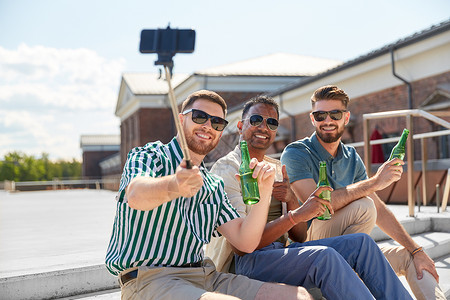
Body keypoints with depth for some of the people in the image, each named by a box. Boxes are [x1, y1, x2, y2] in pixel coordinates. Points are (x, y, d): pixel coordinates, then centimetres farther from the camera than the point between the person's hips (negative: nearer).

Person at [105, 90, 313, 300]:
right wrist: (173, 186, -45)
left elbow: (245, 242, 10)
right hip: (149, 278, -6)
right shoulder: (149, 155, 2)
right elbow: (136, 196, -23)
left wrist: (264, 192, -4)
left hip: (205, 276, 6)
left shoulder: (214, 186, 20)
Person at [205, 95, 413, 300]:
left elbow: (299, 237, 11)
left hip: (280, 252, 8)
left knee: (361, 243, -5)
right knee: (324, 256, -30)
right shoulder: (226, 169, -7)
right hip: (247, 261, -7)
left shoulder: (277, 169, 17)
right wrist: (295, 215, -24)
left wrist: (291, 200, -8)